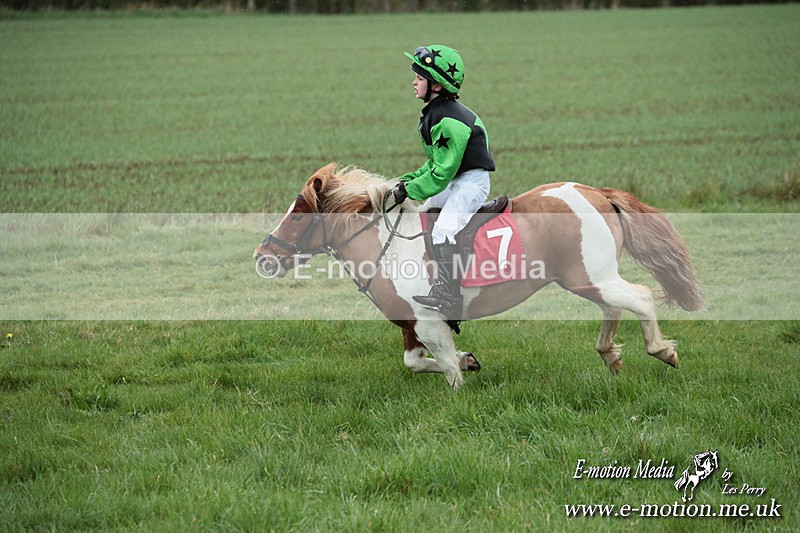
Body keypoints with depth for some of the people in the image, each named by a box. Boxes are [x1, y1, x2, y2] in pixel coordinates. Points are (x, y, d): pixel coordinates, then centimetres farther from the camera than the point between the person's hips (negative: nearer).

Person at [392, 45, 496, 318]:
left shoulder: (451, 121, -24)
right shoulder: (433, 113, 9)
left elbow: (442, 172, -23)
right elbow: (435, 162, 17)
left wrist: (410, 190, -15)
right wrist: (409, 180, 6)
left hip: (473, 180, -11)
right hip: (454, 181, 11)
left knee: (443, 231, -24)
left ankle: (448, 299, -27)